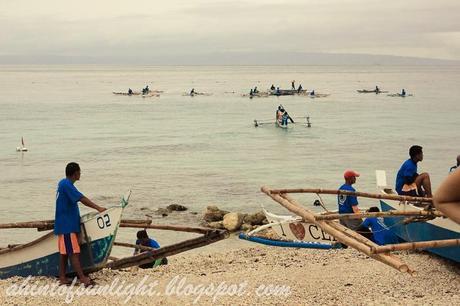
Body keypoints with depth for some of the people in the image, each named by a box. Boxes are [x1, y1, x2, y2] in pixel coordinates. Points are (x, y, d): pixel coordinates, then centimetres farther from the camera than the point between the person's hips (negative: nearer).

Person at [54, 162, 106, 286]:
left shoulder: (63, 183, 15)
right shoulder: (67, 185, -17)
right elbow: (82, 199, -25)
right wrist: (98, 208, -28)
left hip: (64, 224, 10)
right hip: (67, 225, -10)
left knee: (65, 252, 9)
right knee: (74, 251, -11)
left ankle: (62, 278, 11)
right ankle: (82, 278, -13)